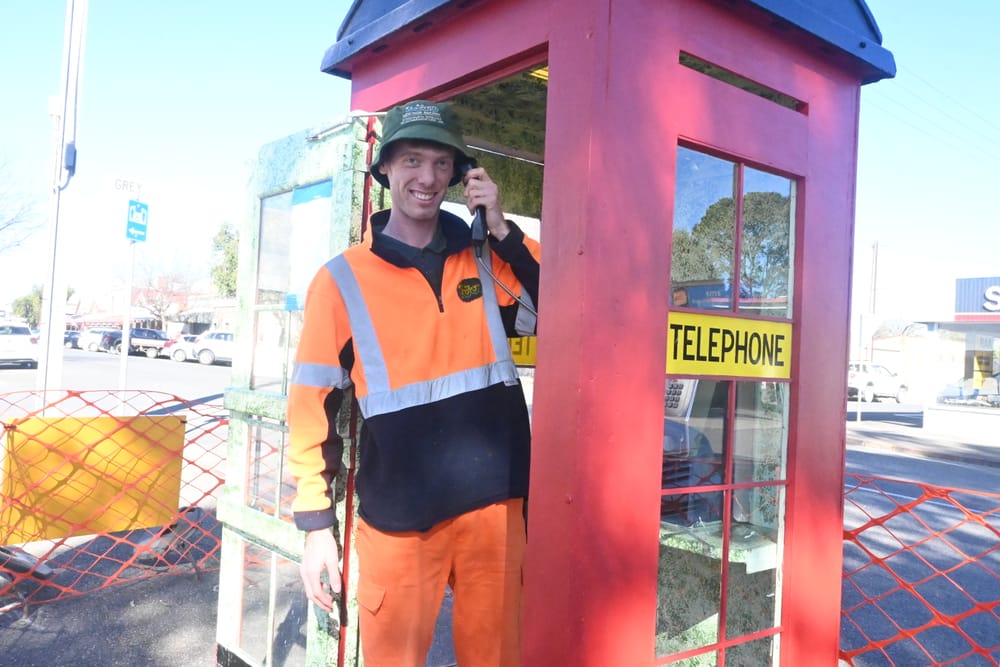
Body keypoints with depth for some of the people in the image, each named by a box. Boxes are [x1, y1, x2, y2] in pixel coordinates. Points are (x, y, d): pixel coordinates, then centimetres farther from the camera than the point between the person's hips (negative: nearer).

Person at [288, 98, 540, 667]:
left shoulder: (488, 259, 6)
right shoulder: (344, 279, -3)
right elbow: (314, 404, -2)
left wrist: (504, 230, -8)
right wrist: (317, 525, -4)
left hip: (493, 500, 3)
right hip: (399, 514, -2)